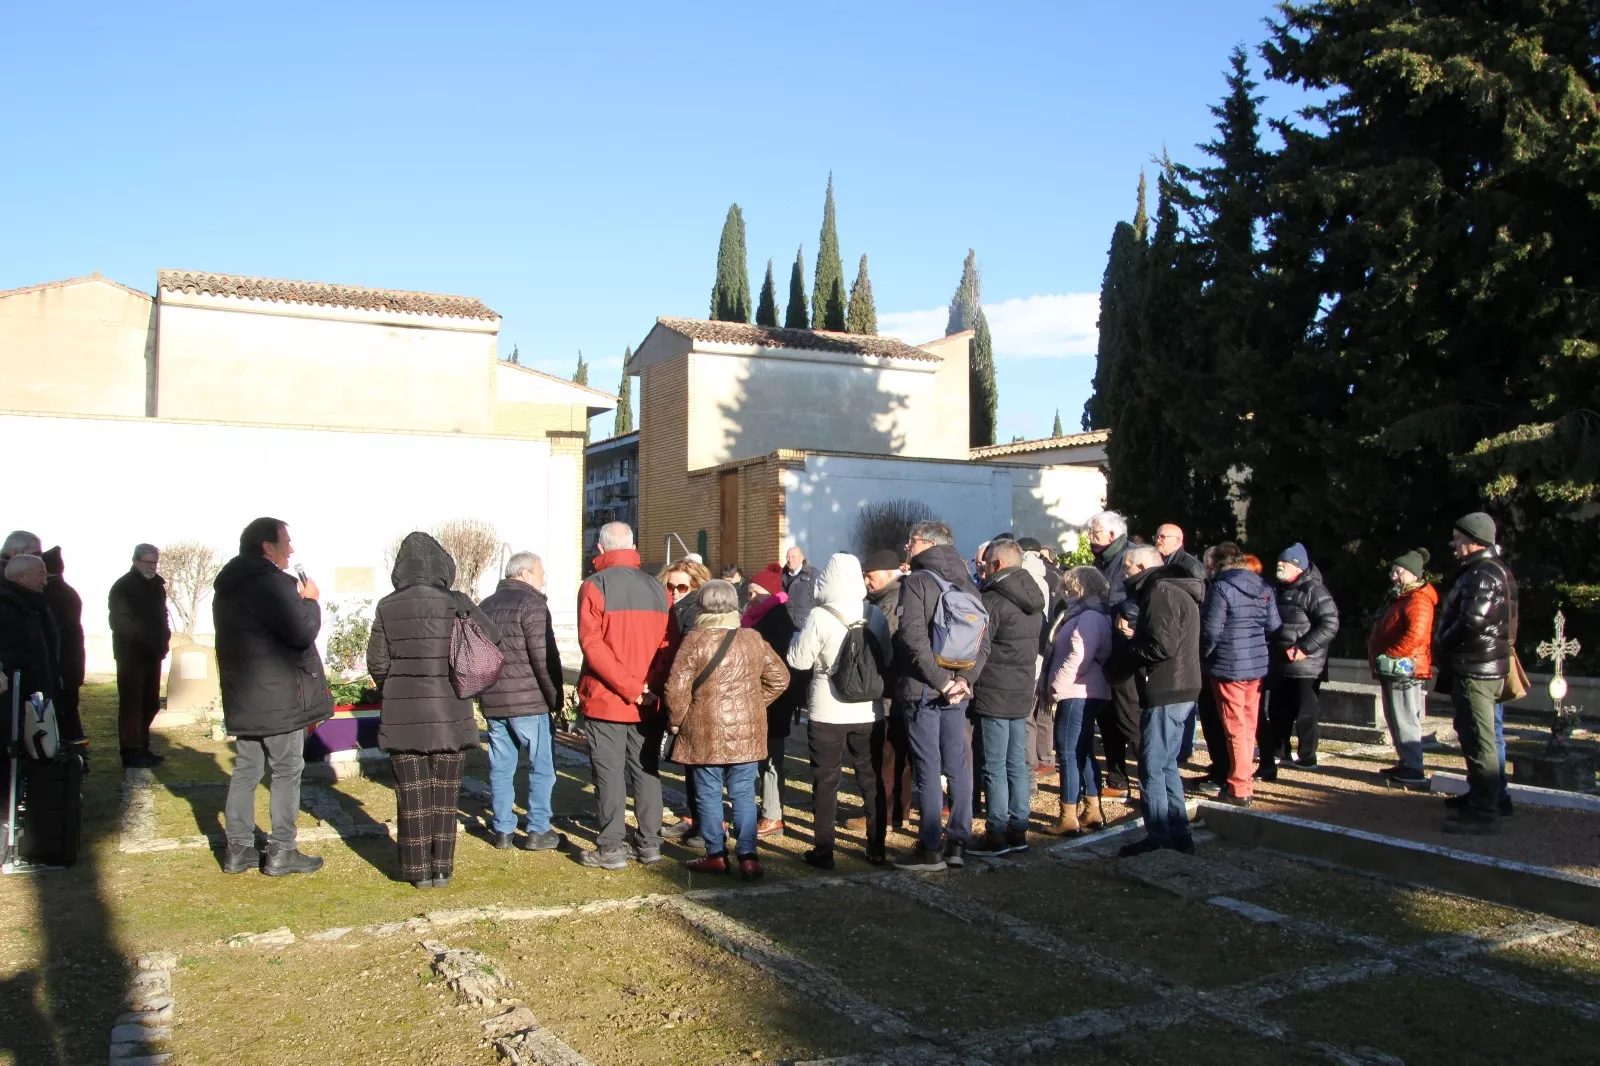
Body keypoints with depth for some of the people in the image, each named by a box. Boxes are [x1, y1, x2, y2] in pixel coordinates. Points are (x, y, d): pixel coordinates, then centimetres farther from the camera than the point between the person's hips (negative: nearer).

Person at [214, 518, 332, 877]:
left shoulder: (229, 586, 13)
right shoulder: (269, 582, -17)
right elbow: (302, 632, -22)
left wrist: (298, 601, 10)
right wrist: (310, 601, -5)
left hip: (242, 697, 9)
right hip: (278, 698, -9)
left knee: (245, 770, 13)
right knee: (287, 772, 0)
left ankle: (238, 849, 17)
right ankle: (281, 852, 4)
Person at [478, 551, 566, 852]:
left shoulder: (487, 605, 15)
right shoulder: (532, 604, -9)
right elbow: (544, 656, -15)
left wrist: (484, 692, 20)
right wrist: (555, 698, -7)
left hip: (492, 701, 7)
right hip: (528, 701, -7)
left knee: (501, 767, 10)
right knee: (542, 766, 2)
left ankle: (503, 830, 13)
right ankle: (537, 831, 4)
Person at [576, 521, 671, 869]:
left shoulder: (595, 586, -7)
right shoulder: (657, 588, 6)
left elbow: (591, 643, -15)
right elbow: (667, 644, 2)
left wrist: (627, 686, -16)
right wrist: (651, 686, -5)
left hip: (605, 699, -4)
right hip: (649, 702, 4)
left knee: (609, 773, 2)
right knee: (647, 771, 12)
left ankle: (611, 848, 6)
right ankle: (649, 844, 16)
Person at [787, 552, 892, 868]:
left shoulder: (819, 617, -15)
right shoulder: (876, 615, -2)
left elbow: (799, 660, -8)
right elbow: (888, 659, 9)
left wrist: (799, 636, 9)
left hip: (828, 713, -3)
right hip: (869, 712, 3)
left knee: (826, 782, 6)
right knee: (872, 781, 13)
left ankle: (823, 851, 8)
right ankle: (876, 848, 18)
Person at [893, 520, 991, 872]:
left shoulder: (916, 581, -8)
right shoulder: (967, 586, 11)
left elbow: (913, 637, -20)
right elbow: (983, 641, 4)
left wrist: (941, 680, -17)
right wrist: (964, 679, -4)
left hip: (922, 689, -6)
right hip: (956, 690, 6)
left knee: (927, 768, -1)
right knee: (958, 766, 11)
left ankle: (931, 849, 3)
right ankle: (958, 843, 17)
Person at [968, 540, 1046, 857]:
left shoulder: (993, 599, -17)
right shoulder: (1033, 599, 10)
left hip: (994, 694, -8)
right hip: (1023, 691, 8)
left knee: (994, 768, -1)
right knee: (1017, 764, 12)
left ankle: (997, 835, 3)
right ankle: (1018, 831, 18)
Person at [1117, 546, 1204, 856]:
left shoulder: (1162, 592, -15)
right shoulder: (1176, 590, 19)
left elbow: (1163, 646, -23)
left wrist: (1131, 646, -7)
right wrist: (1135, 635, 6)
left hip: (1165, 693, -11)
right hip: (1179, 690, 11)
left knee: (1152, 768, -3)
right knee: (1165, 765, 16)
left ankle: (1159, 839, 4)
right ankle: (1179, 835, 21)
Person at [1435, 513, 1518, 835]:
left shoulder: (1483, 574, -18)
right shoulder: (1495, 570, 17)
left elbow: (1472, 621, -27)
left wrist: (1441, 647, -12)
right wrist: (1445, 647, 10)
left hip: (1476, 668, -11)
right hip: (1485, 665, 11)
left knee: (1478, 740, -8)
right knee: (1475, 735, 22)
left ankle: (1484, 813, -6)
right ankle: (1487, 796, 35)